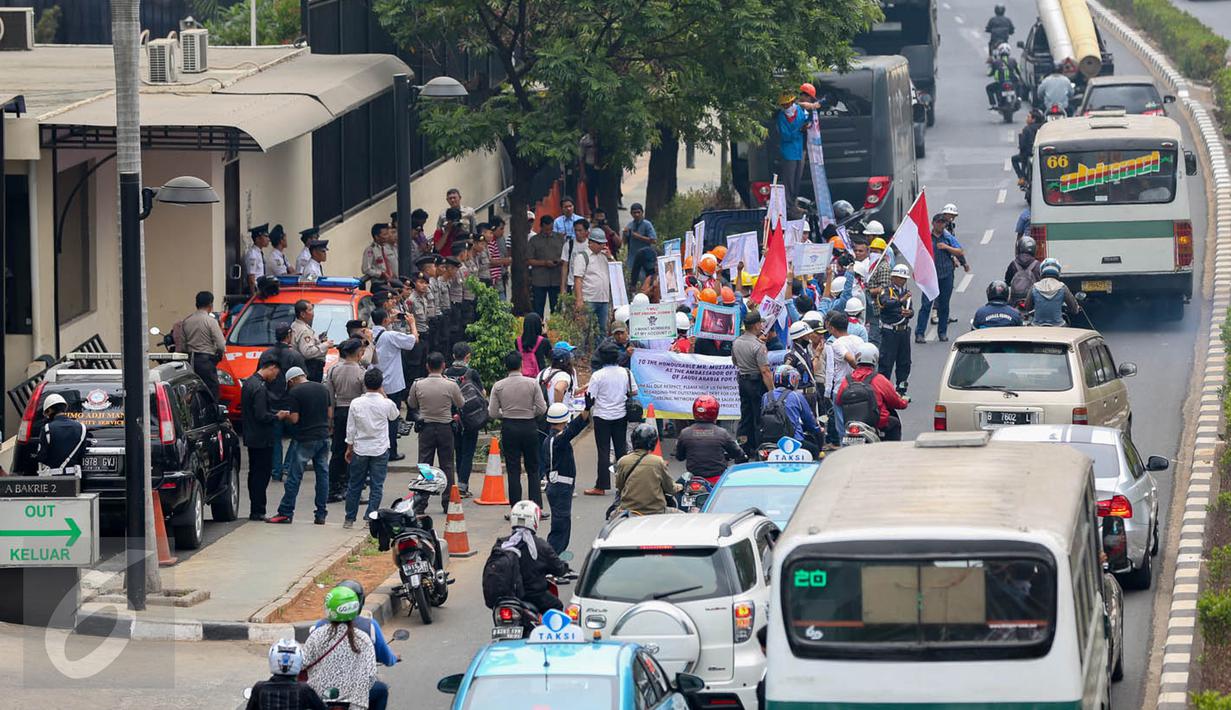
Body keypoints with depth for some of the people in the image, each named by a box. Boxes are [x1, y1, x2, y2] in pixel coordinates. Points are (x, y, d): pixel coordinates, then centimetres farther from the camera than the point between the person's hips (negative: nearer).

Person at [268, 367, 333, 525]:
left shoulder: (294, 393, -9)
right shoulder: (323, 389, 8)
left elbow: (295, 419, -12)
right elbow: (330, 414, 11)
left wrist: (284, 415, 7)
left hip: (306, 440, -5)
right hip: (324, 437, 5)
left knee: (294, 476, 0)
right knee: (322, 475, 8)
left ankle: (285, 513, 2)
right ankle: (321, 514, 8)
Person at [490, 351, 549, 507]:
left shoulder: (498, 386, -3)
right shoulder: (532, 384, -6)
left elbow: (492, 413, -2)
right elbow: (542, 409, -5)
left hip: (509, 429, 0)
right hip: (529, 427, 0)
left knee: (513, 471, 3)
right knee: (533, 470, 9)